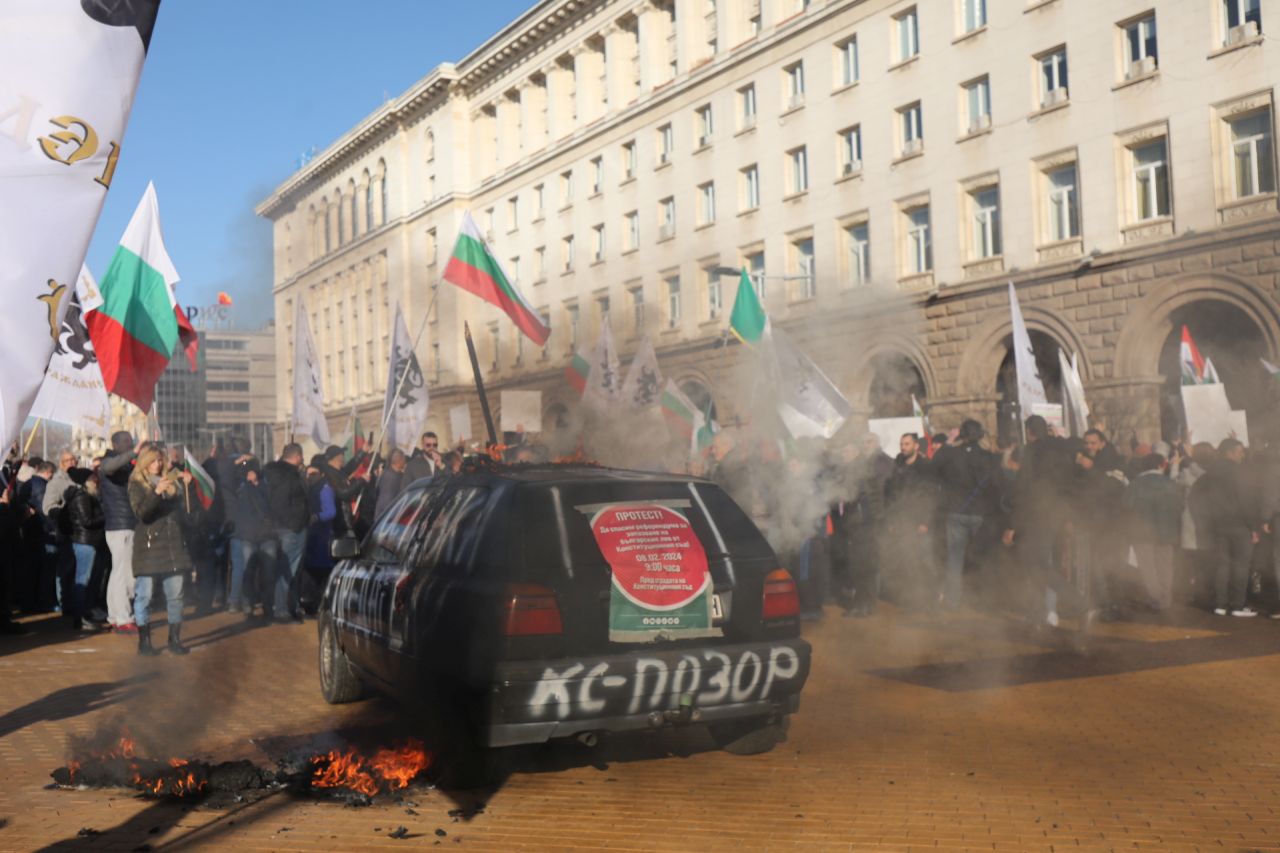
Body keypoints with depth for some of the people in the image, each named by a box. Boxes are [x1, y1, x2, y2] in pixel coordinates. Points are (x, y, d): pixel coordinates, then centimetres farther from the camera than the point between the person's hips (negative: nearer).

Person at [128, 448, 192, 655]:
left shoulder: (171, 483, 14)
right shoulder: (137, 485, 2)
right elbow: (141, 513, -12)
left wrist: (187, 483, 4)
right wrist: (157, 492, -24)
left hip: (173, 545, 4)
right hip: (148, 545, -4)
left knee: (175, 595, 3)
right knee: (144, 595, -3)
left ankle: (175, 639, 11)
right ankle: (144, 641, 5)